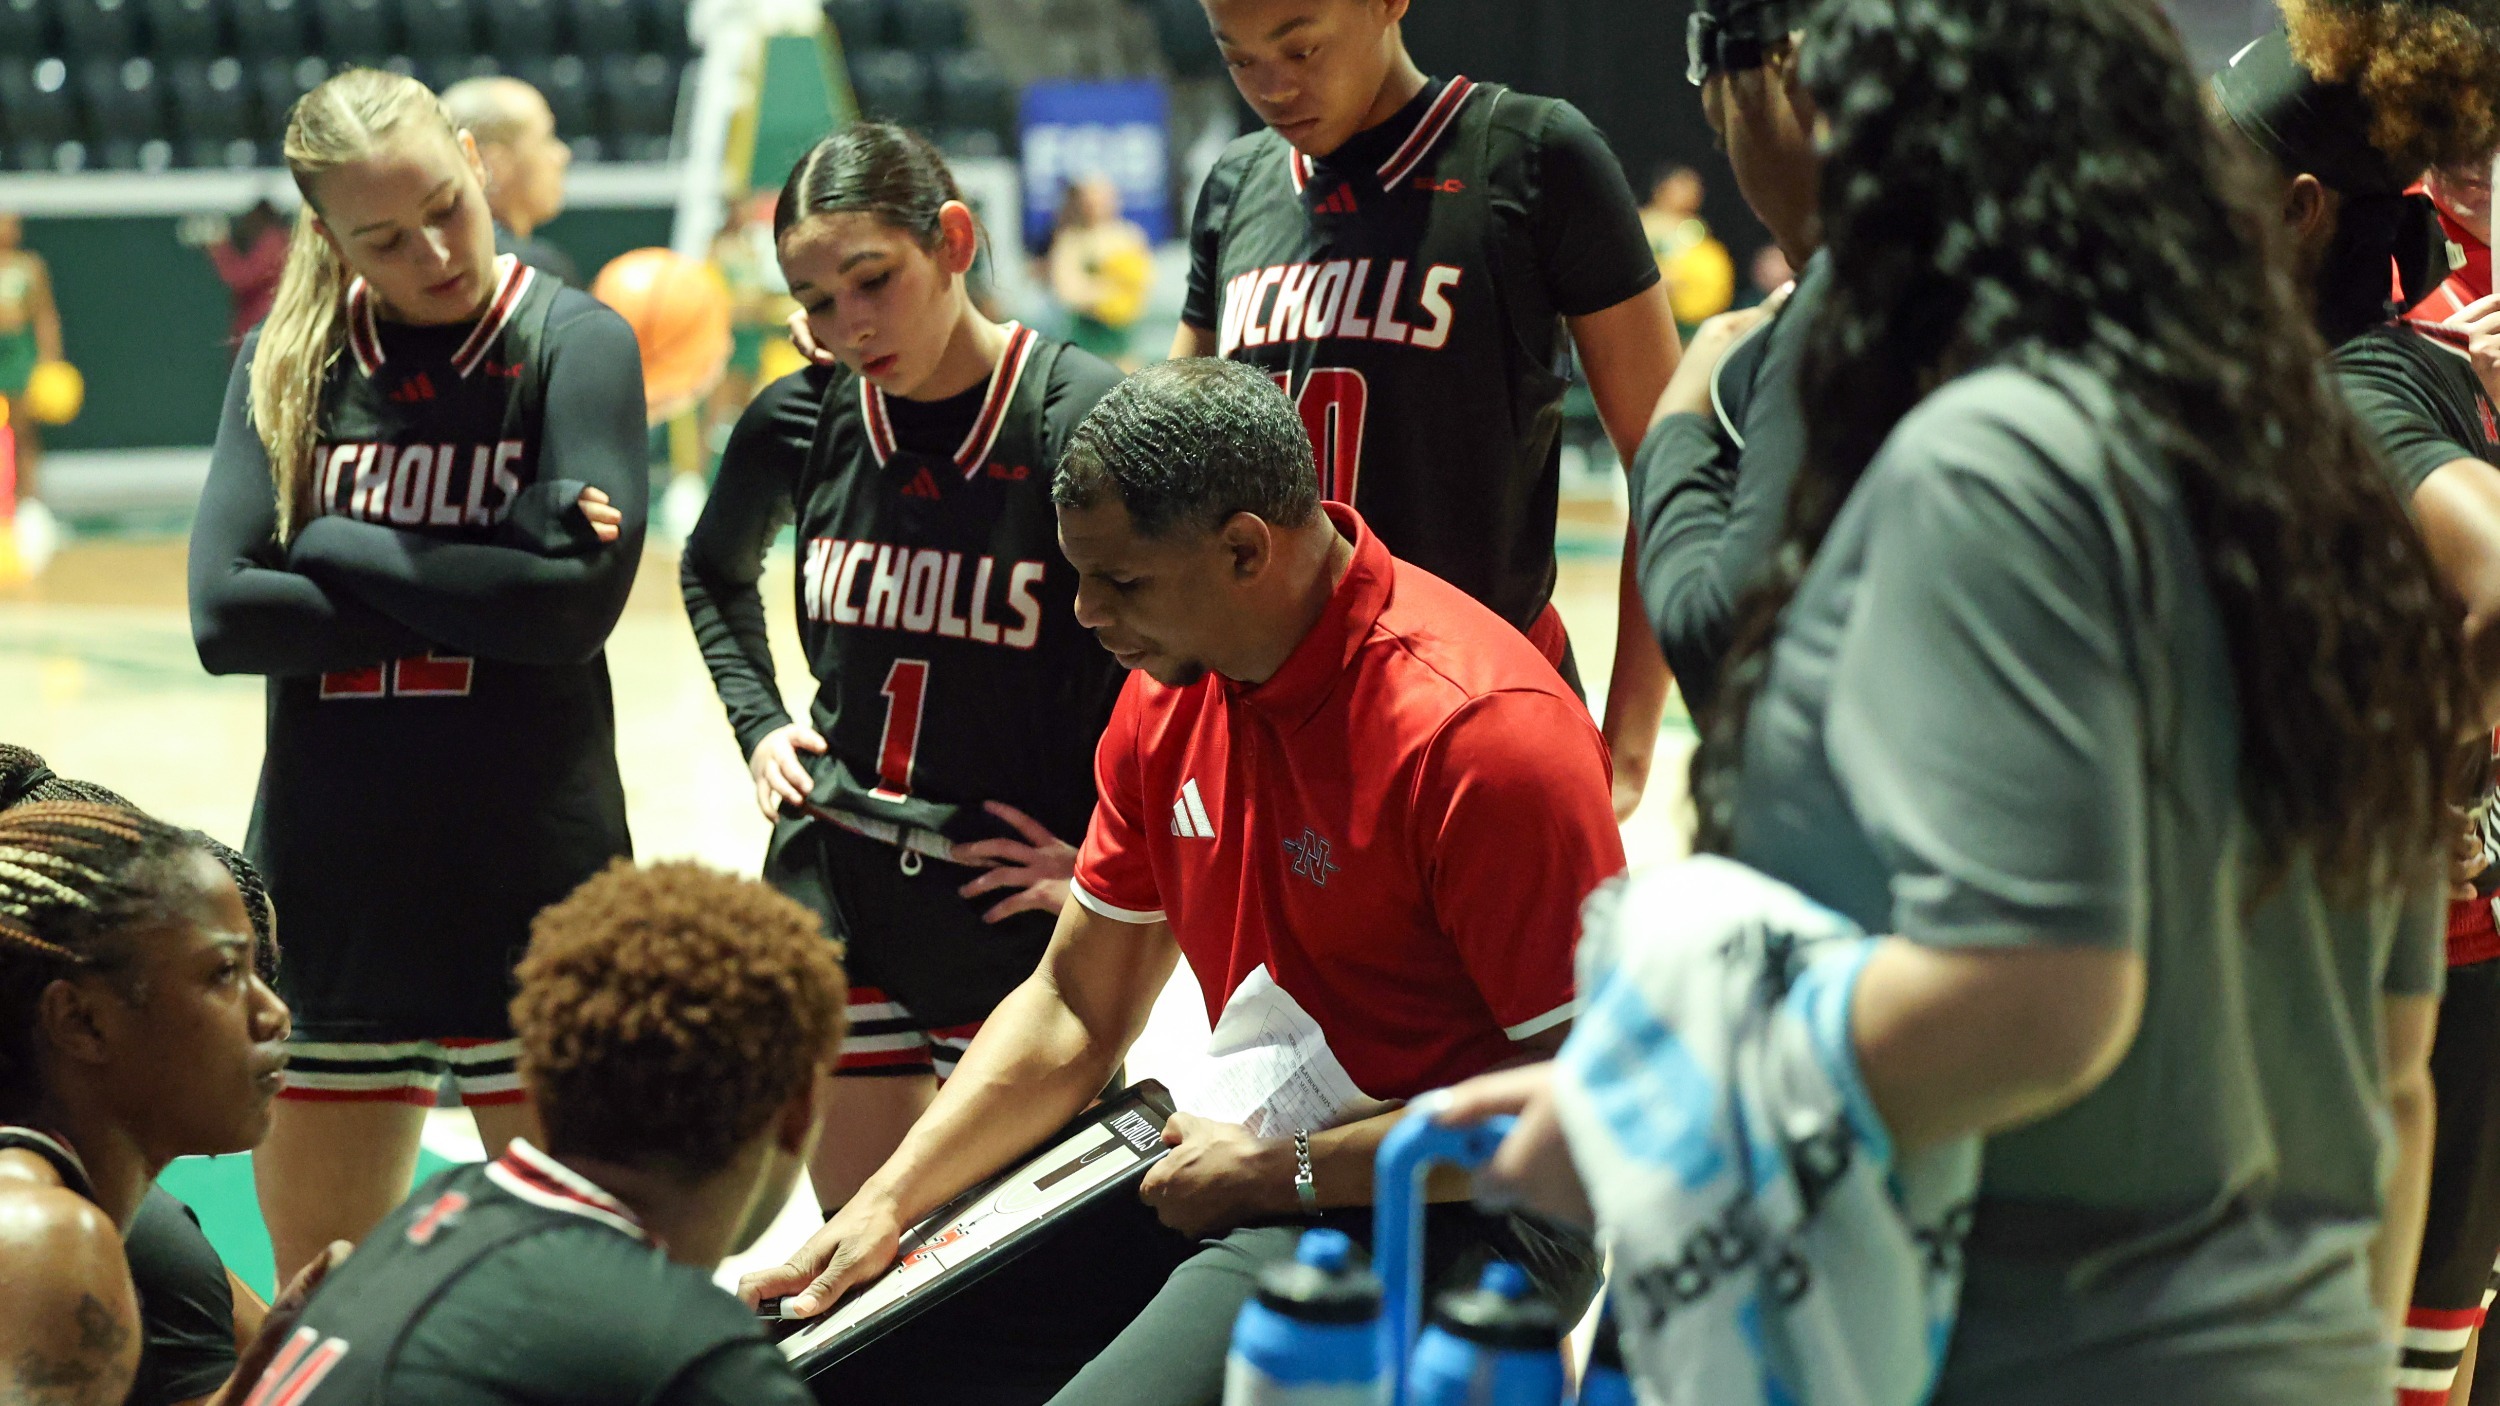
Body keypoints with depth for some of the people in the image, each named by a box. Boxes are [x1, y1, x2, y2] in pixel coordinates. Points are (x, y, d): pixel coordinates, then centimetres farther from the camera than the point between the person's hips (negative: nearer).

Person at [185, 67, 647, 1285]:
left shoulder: (572, 342, -3)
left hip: (534, 877, -3)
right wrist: (480, 586, -12)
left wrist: (336, 547, -10)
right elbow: (225, 614, -7)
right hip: (328, 878, 3)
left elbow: (576, 600, -16)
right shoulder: (286, 364, 5)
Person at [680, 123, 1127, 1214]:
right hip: (833, 890, 5)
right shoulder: (801, 421, 1)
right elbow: (713, 572, 24)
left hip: (1018, 915, -5)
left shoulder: (1086, 421, -16)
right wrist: (757, 723, 11)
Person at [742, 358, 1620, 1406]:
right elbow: (1075, 1006, 15)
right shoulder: (1169, 691, 6)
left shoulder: (1476, 728, -20)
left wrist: (1290, 1170, -17)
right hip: (1247, 1172, 8)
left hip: (1456, 1219, -8)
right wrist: (888, 1203, 5)